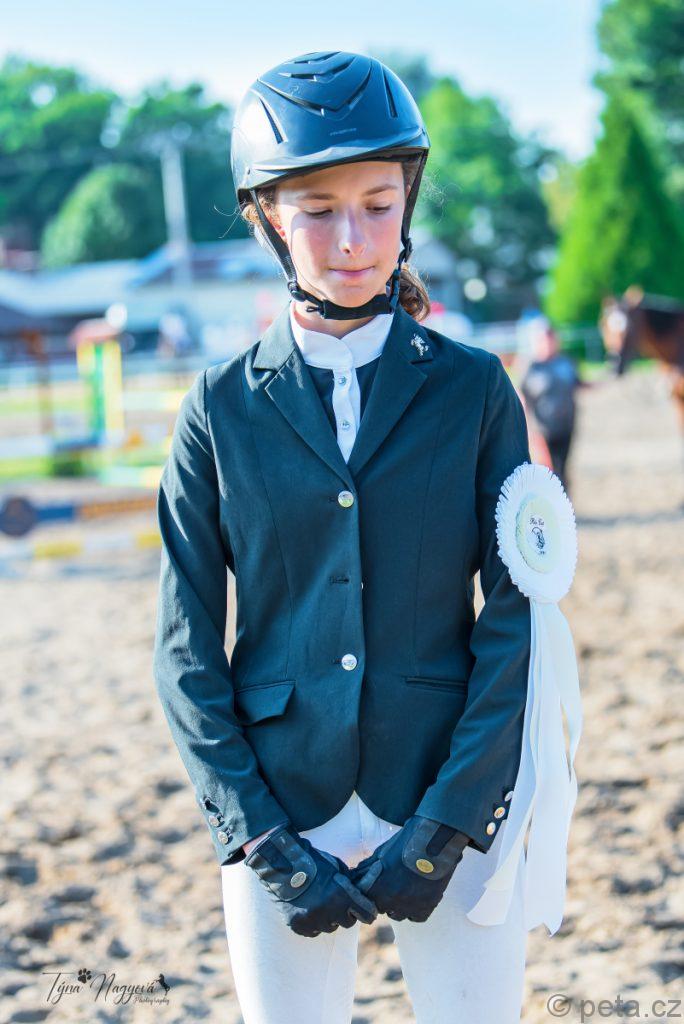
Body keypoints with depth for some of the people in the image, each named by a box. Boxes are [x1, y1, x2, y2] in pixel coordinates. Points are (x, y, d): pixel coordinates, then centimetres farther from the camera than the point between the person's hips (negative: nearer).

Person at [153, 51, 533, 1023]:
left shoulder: (473, 388, 0)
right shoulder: (223, 407, 1)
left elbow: (518, 622, -3)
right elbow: (186, 650, 0)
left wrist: (442, 829, -10)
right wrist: (266, 845, -8)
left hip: (454, 807, 0)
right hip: (280, 808, 1)